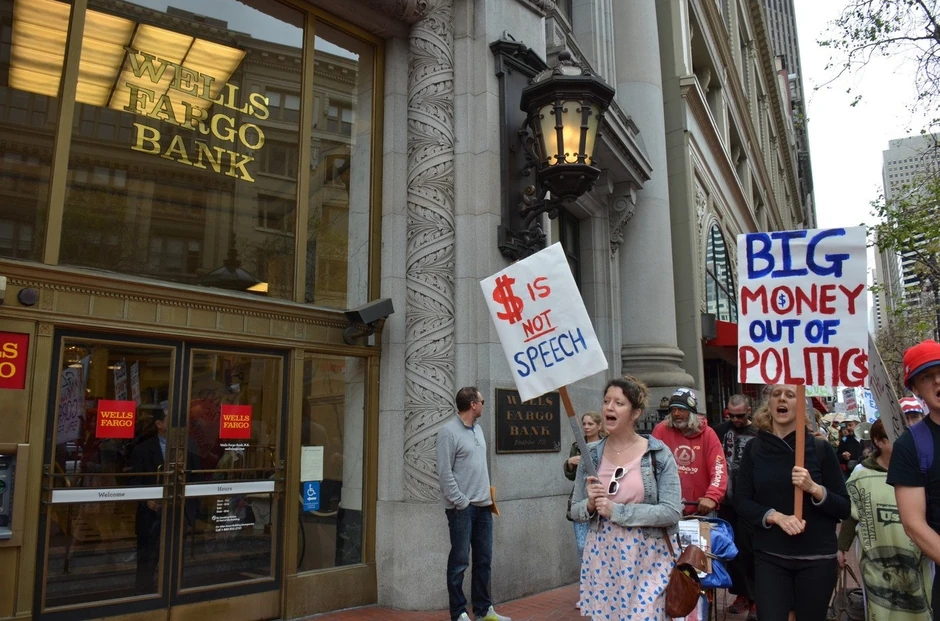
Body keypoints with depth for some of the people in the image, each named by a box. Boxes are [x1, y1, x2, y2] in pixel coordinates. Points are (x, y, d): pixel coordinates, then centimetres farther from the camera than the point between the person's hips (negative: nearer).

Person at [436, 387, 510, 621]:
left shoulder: (478, 429, 14)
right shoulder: (449, 431, -11)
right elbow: (444, 473, -14)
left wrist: (488, 494, 12)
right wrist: (460, 502, -14)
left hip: (483, 505, 8)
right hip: (462, 507, -7)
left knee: (483, 559, 12)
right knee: (460, 561, 1)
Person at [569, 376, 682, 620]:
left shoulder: (659, 453, -7)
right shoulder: (591, 454, 2)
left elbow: (672, 512, -14)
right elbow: (575, 510, 9)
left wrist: (617, 511, -18)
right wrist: (590, 505, -14)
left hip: (646, 559, -3)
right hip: (601, 557, 3)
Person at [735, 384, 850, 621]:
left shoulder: (820, 449, -2)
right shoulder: (754, 448, 1)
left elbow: (844, 508, -1)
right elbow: (741, 501, 0)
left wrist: (814, 488, -19)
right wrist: (776, 516, -16)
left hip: (817, 558, 0)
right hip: (769, 557, 0)